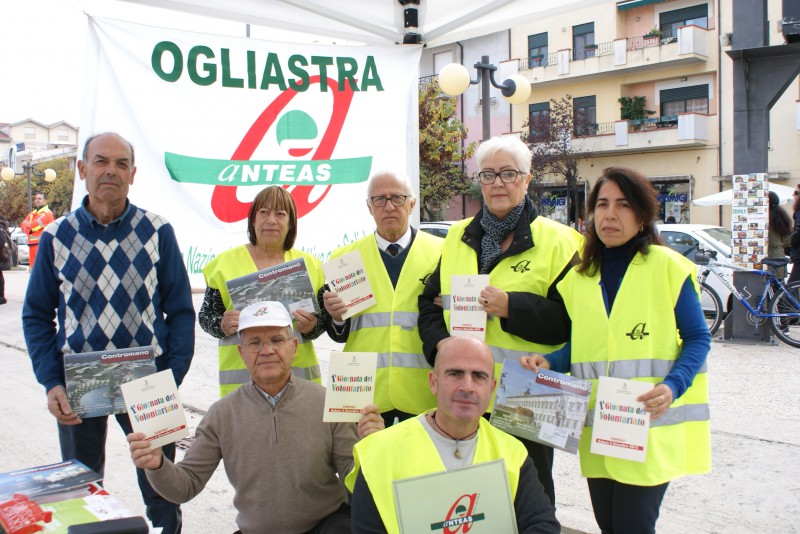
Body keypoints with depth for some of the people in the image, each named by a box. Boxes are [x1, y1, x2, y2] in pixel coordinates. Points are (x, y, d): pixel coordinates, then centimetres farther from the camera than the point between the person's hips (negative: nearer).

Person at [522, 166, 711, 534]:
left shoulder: (667, 267, -5)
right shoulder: (579, 276, 9)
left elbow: (697, 338, -3)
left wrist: (672, 386, -19)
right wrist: (549, 363, -3)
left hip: (649, 425, -4)